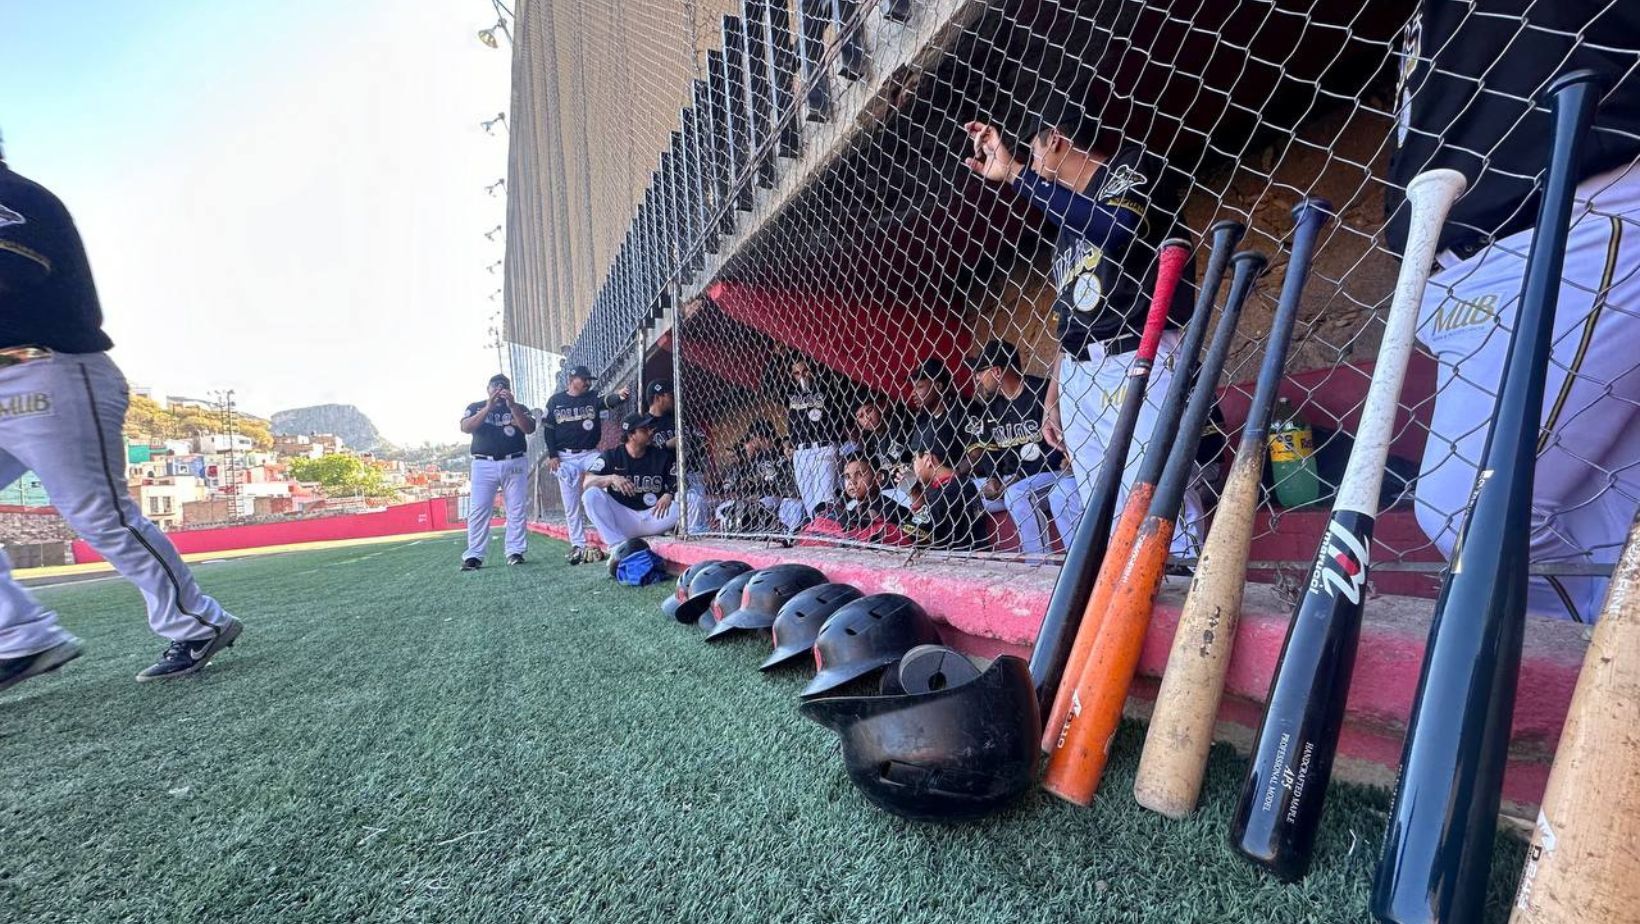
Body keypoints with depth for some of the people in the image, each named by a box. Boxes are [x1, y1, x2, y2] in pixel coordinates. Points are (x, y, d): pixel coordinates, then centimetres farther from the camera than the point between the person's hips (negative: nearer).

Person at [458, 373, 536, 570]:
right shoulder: (476, 407, 13)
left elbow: (529, 429, -7)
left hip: (515, 464, 0)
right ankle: (474, 555, -3)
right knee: (478, 510, -5)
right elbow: (465, 428, -6)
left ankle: (515, 552, 3)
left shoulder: (519, 408, 12)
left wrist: (512, 405, -18)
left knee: (517, 510, -2)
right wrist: (488, 408, -17)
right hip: (484, 465, 0)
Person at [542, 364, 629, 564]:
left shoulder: (594, 397, 4)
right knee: (571, 505, 3)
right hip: (565, 458, 0)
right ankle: (578, 545, 10)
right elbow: (547, 429, 5)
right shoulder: (555, 400, 5)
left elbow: (609, 401, -18)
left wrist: (619, 396, -41)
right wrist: (552, 455, -5)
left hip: (590, 454, 0)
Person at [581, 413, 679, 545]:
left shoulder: (663, 456, 4)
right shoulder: (611, 455, 1)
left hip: (652, 517, 0)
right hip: (621, 518, 0)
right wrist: (611, 478, -29)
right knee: (591, 494, -22)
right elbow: (586, 483, -10)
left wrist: (669, 495, -23)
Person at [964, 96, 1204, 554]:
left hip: (1141, 360, -6)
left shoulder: (1134, 166, 6)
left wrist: (1014, 173, -13)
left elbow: (1115, 228, -19)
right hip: (1079, 375, 7)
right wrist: (1052, 397, 19)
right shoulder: (1067, 215, 26)